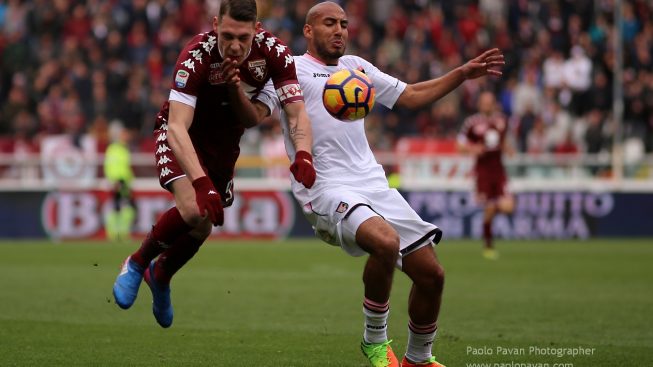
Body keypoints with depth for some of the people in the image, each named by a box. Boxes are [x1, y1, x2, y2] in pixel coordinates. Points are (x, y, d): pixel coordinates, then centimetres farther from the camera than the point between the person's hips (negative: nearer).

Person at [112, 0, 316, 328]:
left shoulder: (273, 52, -24)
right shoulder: (197, 57, -35)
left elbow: (298, 113, -24)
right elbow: (177, 126, -42)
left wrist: (303, 155, -45)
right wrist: (201, 182, -55)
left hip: (224, 142, 5)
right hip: (182, 137, -5)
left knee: (202, 228, 12)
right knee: (193, 210, -29)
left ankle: (160, 276, 44)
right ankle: (136, 264, -2)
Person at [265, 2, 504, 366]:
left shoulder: (356, 66, 21)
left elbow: (411, 96, 29)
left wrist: (463, 73, 22)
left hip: (373, 182, 7)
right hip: (326, 187, -7)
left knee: (432, 274, 2)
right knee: (386, 242, -35)